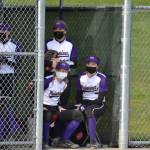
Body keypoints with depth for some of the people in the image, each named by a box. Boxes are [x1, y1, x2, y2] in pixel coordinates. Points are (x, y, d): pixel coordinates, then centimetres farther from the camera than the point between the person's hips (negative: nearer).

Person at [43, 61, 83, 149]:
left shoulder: (65, 83, 7)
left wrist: (59, 106, 7)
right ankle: (45, 142, -26)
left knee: (78, 115, -2)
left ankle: (64, 140, -3)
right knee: (46, 115, -44)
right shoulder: (48, 80, -15)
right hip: (44, 107, -8)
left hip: (55, 108, 8)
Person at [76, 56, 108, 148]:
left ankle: (93, 141, -42)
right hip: (85, 103, 6)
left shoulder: (102, 78, -6)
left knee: (90, 112, -35)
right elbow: (79, 93, 17)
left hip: (98, 103, -6)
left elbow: (102, 96, -12)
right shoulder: (81, 77, 11)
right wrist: (80, 104, -1)